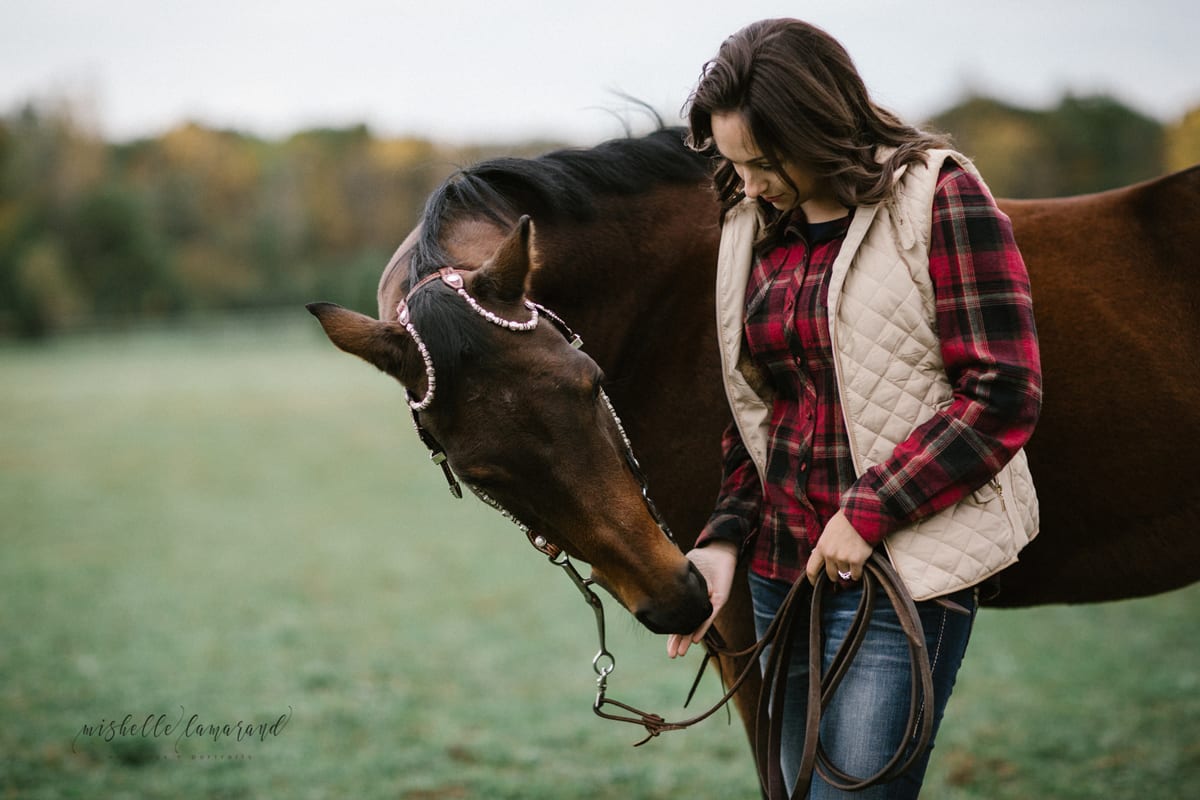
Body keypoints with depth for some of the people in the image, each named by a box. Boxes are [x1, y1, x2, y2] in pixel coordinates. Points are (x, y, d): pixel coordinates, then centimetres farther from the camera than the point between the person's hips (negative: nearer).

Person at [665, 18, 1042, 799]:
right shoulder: (754, 230, 10)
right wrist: (726, 538, 3)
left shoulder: (939, 199, -10)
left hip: (903, 573, -7)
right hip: (782, 572, 7)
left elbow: (1003, 395, -15)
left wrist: (866, 514, -17)